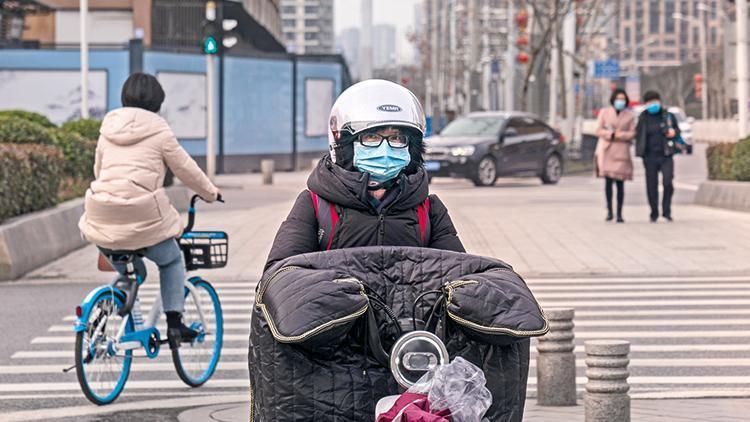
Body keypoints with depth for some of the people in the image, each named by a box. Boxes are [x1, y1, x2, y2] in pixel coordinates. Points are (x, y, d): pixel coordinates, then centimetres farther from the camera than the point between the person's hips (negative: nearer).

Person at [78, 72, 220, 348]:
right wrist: (211, 193, 25)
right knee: (172, 261, 20)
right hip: (142, 217, -4)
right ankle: (173, 323, 12)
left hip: (102, 218, 4)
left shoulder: (108, 130, 15)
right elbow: (186, 170, 8)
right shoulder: (159, 132, 0)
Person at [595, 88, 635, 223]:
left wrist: (621, 135, -13)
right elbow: (598, 130, 3)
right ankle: (609, 211, 4)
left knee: (620, 183, -4)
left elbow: (632, 133, 5)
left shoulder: (630, 115, 8)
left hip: (622, 151, 0)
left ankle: (619, 214, 0)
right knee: (608, 181, -7)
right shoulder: (604, 113, 7)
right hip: (606, 150, 0)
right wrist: (611, 134, -12)